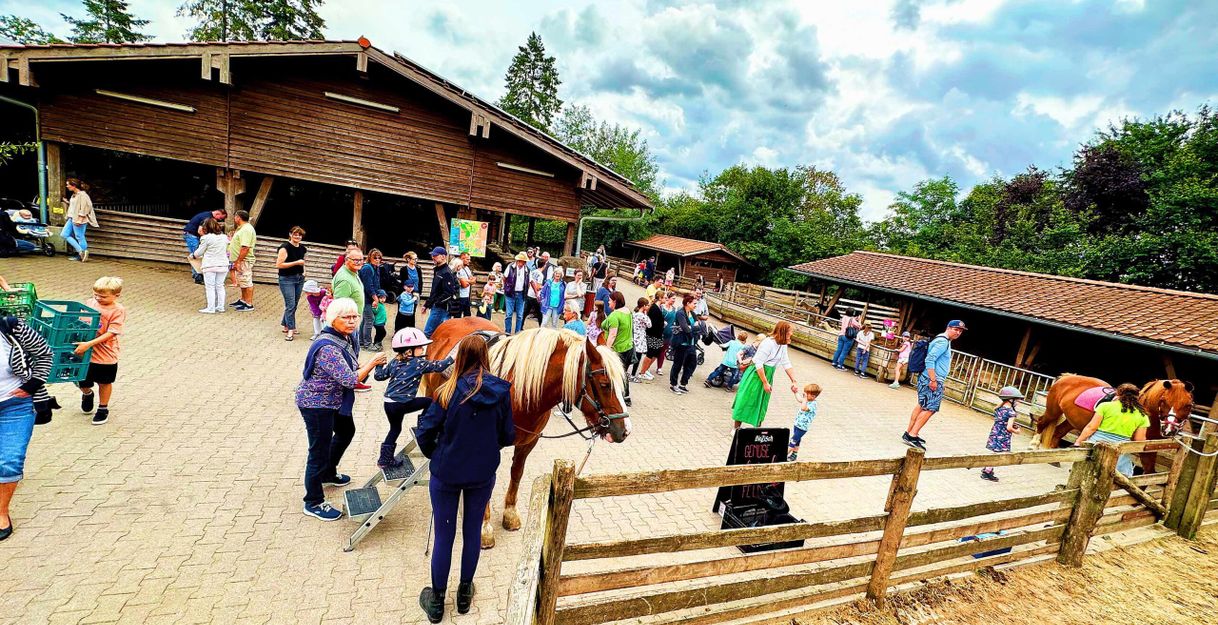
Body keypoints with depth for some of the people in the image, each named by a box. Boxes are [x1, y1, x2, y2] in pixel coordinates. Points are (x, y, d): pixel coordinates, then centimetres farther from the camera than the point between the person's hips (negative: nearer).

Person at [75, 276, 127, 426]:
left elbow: (110, 333, -20)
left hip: (105, 355, -4)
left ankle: (103, 408, 34)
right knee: (82, 382, 15)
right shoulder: (89, 303, -3)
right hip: (85, 353, 4)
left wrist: (89, 344, -28)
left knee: (104, 382, 15)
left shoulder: (118, 310, -15)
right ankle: (87, 394, 49)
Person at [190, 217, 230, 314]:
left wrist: (192, 255, 19)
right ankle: (220, 307, 14)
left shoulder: (206, 238, -9)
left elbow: (199, 252, -1)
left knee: (210, 287, 1)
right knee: (220, 286, 12)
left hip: (210, 265, -5)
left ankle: (211, 308, 2)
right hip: (223, 265, 5)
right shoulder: (224, 237, 6)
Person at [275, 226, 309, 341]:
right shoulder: (285, 247, -12)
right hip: (287, 279, -7)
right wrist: (296, 263, -19)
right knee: (290, 304, -10)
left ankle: (285, 326, 27)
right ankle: (290, 330, -6)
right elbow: (279, 265, -18)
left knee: (294, 304, 12)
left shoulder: (302, 248, 10)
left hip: (299, 279, 7)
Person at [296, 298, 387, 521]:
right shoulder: (327, 347, -30)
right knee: (319, 452, 0)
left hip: (334, 400, 10)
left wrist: (363, 367, -6)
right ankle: (313, 503, 17)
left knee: (346, 431, 28)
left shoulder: (346, 338, -1)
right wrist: (372, 362, -23)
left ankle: (328, 473, 52)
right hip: (316, 404, -10)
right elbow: (350, 380, -32)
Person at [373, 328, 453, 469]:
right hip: (402, 404, -7)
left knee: (395, 429, 22)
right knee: (429, 402, 8)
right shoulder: (419, 363, -8)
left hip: (388, 403, 7)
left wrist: (379, 365, 34)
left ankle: (385, 459, 28)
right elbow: (438, 366, -7)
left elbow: (379, 375, 16)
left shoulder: (394, 362, 10)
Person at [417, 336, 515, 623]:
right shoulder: (501, 392, -13)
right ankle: (465, 593, 38)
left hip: (446, 474, -1)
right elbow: (508, 437, -6)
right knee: (473, 532, 19)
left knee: (443, 536, 15)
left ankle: (437, 602, 32)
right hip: (483, 474, 2)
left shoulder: (449, 391, -18)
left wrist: (435, 455, 7)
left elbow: (425, 432, -13)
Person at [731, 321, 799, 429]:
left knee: (761, 403, 15)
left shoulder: (783, 345, 2)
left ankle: (757, 426, 27)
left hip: (767, 376, 8)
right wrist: (765, 383, -20)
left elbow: (786, 364, 9)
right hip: (756, 375, -8)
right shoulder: (768, 343, -23)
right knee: (747, 401, 1)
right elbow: (758, 363, -23)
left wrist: (794, 381, 4)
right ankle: (736, 427, 13)